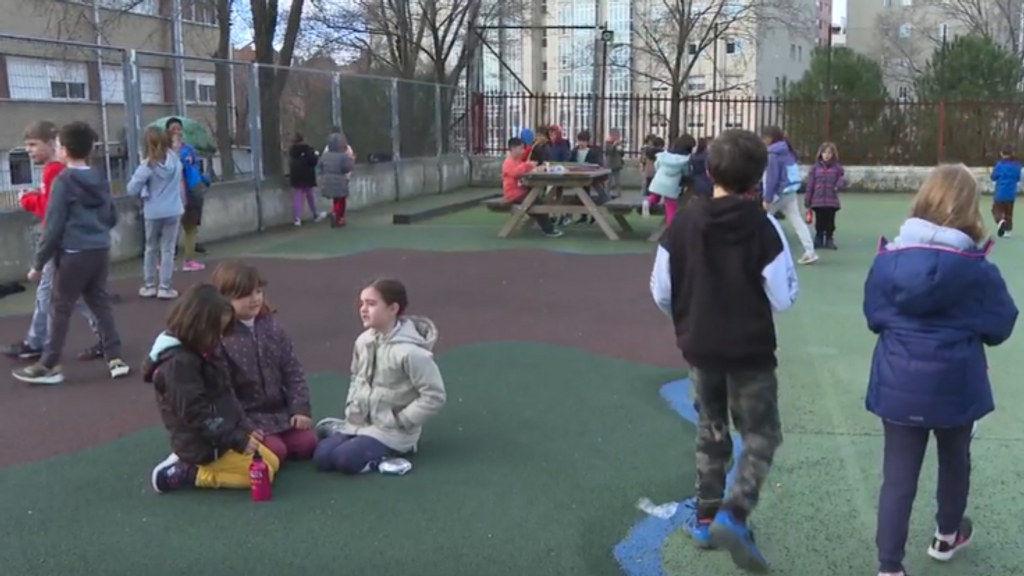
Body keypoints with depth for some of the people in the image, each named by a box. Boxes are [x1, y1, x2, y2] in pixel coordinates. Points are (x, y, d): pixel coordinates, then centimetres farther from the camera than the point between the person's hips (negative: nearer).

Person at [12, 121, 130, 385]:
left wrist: (39, 263, -7)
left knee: (60, 309, 3)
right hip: (101, 251, 6)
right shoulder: (100, 180, 9)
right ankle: (115, 359, 10)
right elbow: (112, 218, 18)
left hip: (73, 254, -6)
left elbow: (53, 226, -12)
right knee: (101, 304, 13)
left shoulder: (63, 180, -10)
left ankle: (49, 366, 11)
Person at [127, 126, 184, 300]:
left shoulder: (148, 165, -15)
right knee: (168, 249, 6)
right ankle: (164, 287, 5)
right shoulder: (175, 159, -4)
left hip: (153, 212, -2)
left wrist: (144, 191, 4)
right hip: (173, 211, 2)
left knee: (151, 248, 15)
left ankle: (149, 286, 21)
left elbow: (132, 190, -13)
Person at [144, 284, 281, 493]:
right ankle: (184, 474, -4)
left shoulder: (194, 353, 8)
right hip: (205, 447, -10)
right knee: (262, 472, -7)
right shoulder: (179, 363, -24)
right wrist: (237, 440, -23)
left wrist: (244, 429, 7)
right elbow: (194, 413, -26)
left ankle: (188, 464, 12)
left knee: (273, 462, 14)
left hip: (219, 440, 10)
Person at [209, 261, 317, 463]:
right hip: (246, 417, -5)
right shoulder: (220, 339, -16)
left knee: (307, 443, -10)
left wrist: (300, 409, -5)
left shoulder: (272, 326, 2)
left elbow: (293, 371, 4)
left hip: (279, 411, 6)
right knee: (275, 452, -23)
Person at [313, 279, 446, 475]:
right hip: (360, 423, 6)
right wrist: (352, 410, 6)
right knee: (322, 457, -11)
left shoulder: (410, 351, -23)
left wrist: (399, 421, -17)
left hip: (392, 431, -6)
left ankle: (391, 451, -3)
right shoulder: (364, 341, 0)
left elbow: (434, 397, -20)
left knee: (345, 459, -26)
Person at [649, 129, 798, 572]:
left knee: (711, 432, 21)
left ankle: (706, 518, 26)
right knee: (761, 436, 10)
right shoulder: (764, 227, -16)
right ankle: (733, 515, -8)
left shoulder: (682, 223, -7)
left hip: (699, 349, 3)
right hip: (750, 351, -3)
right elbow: (783, 298, -13)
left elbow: (661, 292, -1)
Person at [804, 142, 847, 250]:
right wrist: (807, 202, 0)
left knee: (830, 222, 6)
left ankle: (829, 241, 17)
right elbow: (810, 185, 2)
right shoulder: (815, 167, 1)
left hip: (832, 202, 0)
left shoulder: (837, 168, 2)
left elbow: (842, 181, 3)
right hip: (818, 201, 0)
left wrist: (839, 185, -23)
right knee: (819, 222, 7)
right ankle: (818, 240, 19)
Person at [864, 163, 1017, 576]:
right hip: (954, 387, -1)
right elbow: (1000, 327, -3)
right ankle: (947, 535, 46)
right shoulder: (976, 269, -13)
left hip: (898, 387, 1)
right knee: (954, 460, 24)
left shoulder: (888, 259, -7)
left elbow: (874, 317, 4)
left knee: (898, 476, 5)